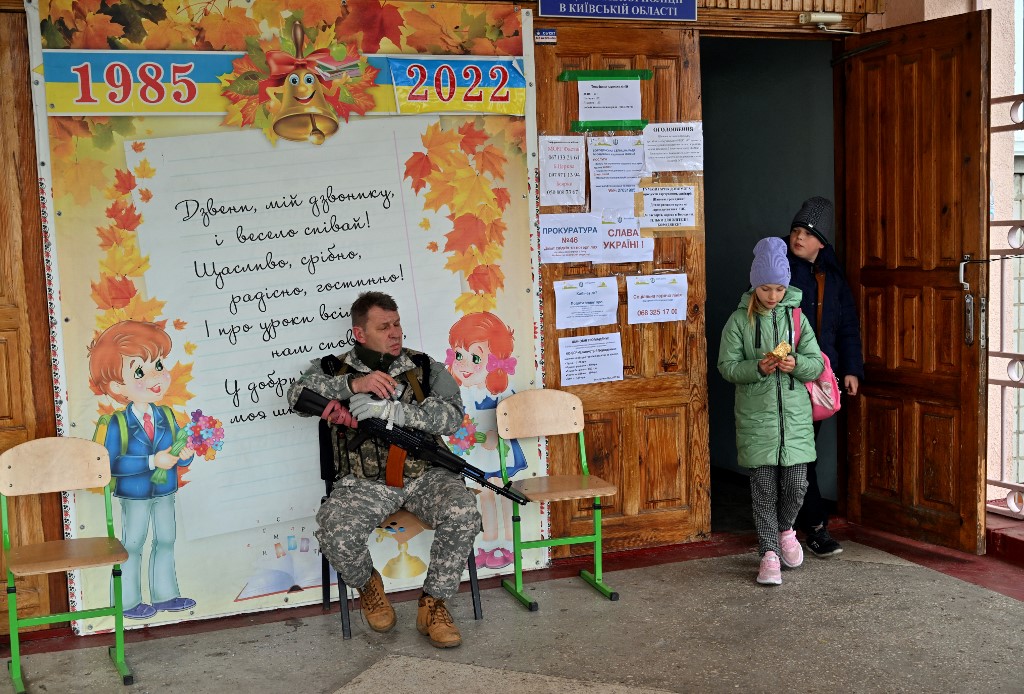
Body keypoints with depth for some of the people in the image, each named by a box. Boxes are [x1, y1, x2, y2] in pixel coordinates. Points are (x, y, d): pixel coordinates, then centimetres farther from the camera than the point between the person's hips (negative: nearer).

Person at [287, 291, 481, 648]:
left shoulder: (425, 367, 9)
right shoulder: (335, 369, 9)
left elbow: (451, 414, -6)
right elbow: (298, 395, -9)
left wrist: (391, 410, -18)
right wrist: (353, 383, -21)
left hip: (424, 476, 1)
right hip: (364, 483, -1)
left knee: (462, 511, -28)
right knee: (333, 531, -29)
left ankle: (433, 604, -8)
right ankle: (369, 585, 6)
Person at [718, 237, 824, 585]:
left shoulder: (796, 317, 4)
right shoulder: (739, 320, -2)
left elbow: (817, 363, 5)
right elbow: (727, 365, -3)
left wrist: (796, 364, -16)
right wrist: (757, 368, -20)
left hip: (795, 415, 2)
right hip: (756, 416, -2)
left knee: (796, 483, 3)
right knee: (764, 487, 1)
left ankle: (785, 529, 33)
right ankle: (769, 553, 13)